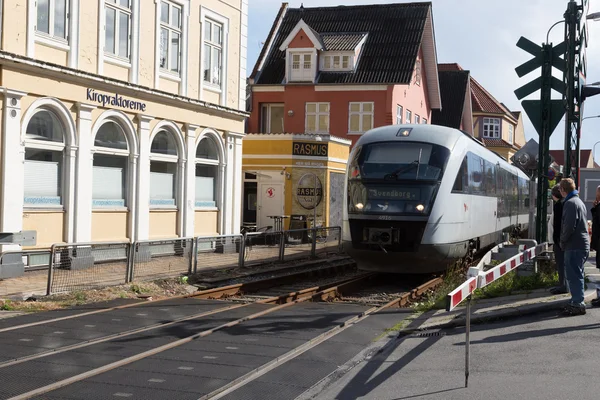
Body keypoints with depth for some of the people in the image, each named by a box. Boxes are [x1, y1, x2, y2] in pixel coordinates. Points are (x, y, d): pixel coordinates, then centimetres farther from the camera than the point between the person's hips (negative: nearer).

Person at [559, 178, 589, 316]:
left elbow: (569, 226, -22)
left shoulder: (570, 203, -14)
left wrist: (562, 241, -8)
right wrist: (564, 242, 19)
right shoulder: (579, 201, 19)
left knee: (574, 275, -7)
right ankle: (576, 301, 24)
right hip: (582, 244, 10)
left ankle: (578, 304, -5)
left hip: (574, 246, -10)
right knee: (576, 275, 16)